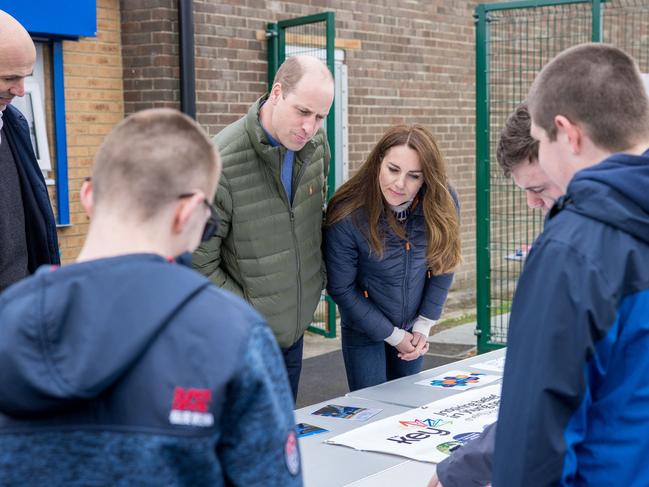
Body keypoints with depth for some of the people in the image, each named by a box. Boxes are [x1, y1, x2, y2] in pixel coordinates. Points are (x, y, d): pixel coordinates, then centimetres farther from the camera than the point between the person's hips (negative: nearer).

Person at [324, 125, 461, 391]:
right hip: (364, 329, -3)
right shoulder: (347, 216, -27)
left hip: (413, 327, 3)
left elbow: (442, 266, -4)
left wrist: (423, 326, -5)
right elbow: (340, 288, -17)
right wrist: (393, 335, -12)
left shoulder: (443, 204, -18)